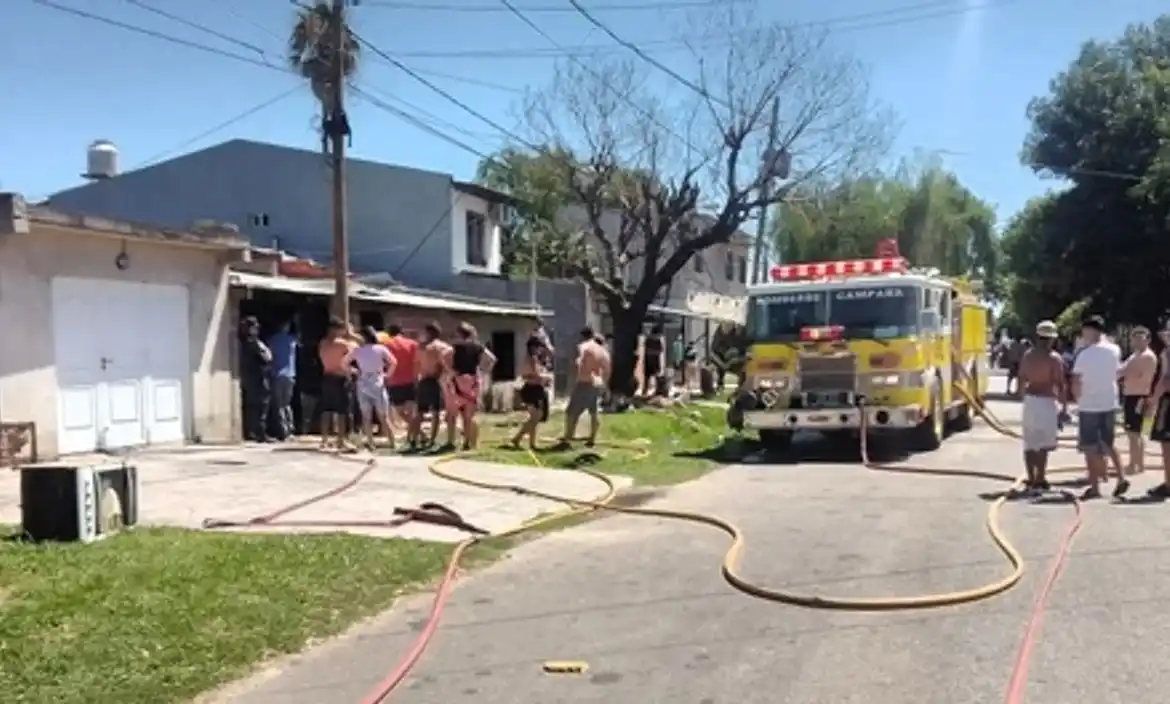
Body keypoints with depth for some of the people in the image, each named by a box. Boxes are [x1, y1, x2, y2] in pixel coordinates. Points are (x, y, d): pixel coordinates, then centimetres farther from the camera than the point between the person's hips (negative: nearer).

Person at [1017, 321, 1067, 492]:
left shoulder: (1027, 355, 5)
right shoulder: (1054, 358, -10)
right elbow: (1060, 385, -12)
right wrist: (1063, 407, -5)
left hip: (1030, 401, 5)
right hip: (1046, 402, -5)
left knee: (1030, 443, 11)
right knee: (1043, 444, -1)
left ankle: (1031, 479, 15)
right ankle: (1039, 481, -1)